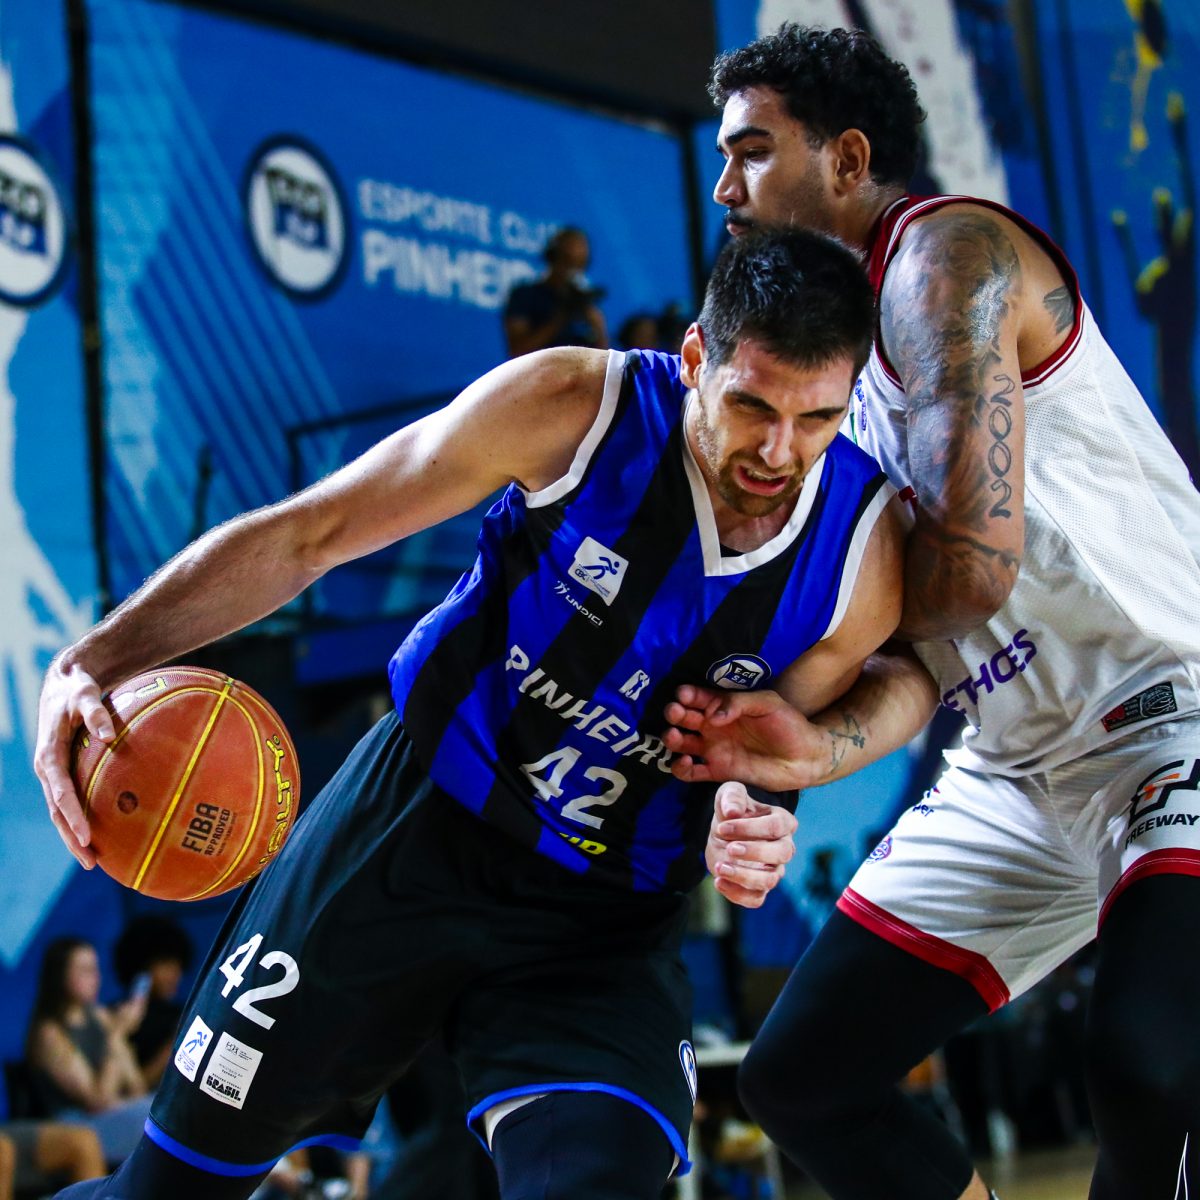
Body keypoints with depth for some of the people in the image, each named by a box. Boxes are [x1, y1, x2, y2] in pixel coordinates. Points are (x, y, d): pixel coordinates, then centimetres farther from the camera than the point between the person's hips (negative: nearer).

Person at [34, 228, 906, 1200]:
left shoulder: (867, 553, -12)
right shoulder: (573, 408, -17)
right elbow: (307, 535, -12)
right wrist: (97, 660, -22)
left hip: (604, 927, 1)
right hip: (414, 831, -1)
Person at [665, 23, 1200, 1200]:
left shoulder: (947, 252, -12)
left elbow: (972, 568, -24)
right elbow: (913, 652, 5)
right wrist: (823, 745, -18)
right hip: (1019, 772, 10)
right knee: (799, 1077, 8)